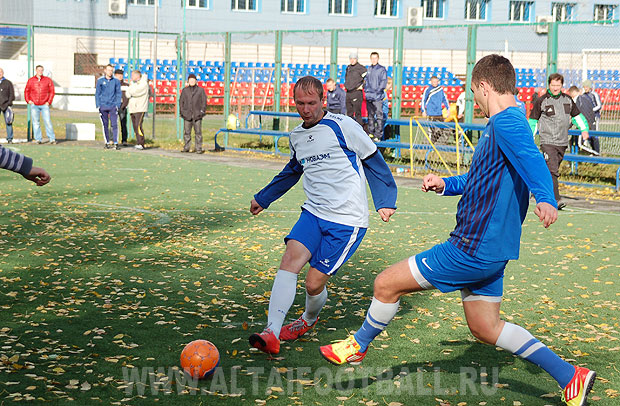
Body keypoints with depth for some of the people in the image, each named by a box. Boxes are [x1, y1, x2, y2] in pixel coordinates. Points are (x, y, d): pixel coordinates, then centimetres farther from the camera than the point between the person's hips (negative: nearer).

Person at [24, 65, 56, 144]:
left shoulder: (48, 80, 5)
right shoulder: (31, 80, 7)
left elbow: (52, 91, 8)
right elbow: (26, 91, 15)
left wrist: (49, 101, -1)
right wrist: (28, 100, 2)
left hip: (44, 105, -1)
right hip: (34, 105, 1)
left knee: (48, 121, -8)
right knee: (36, 122, 1)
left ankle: (52, 139, -4)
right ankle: (38, 139, 5)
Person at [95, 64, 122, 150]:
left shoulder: (116, 81, 4)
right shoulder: (100, 81, 5)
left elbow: (119, 94, 6)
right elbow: (97, 94, 7)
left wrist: (118, 105, -4)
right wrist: (98, 106, 0)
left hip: (113, 106, -1)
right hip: (103, 106, 1)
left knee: (114, 124, -8)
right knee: (105, 125, 5)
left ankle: (115, 143, -8)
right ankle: (107, 142, 12)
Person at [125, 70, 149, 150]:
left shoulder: (144, 84, -5)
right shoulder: (133, 84, 21)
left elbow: (134, 92, -16)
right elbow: (127, 94, 12)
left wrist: (131, 86, 1)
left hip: (140, 109, -8)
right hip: (132, 109, 8)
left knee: (138, 126, -16)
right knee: (135, 127, 5)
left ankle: (141, 144, -18)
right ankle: (138, 143, 8)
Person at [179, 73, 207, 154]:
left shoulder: (200, 90, 6)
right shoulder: (185, 90, 12)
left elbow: (204, 101, 6)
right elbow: (181, 101, 15)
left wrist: (202, 111, -4)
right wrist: (182, 111, 5)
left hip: (197, 115, -2)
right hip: (187, 115, 2)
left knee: (198, 132, -3)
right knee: (187, 132, 3)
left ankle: (199, 149, 0)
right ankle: (186, 148, 11)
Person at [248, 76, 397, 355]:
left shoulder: (342, 126, -7)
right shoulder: (296, 136, 13)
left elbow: (373, 160, 2)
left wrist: (385, 201, 0)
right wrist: (263, 198, 41)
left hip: (347, 221, -5)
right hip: (313, 213, 6)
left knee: (314, 283, -6)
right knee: (289, 260, -19)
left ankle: (309, 319, 28)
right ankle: (271, 334, -22)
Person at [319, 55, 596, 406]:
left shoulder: (506, 122, -16)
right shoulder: (508, 123, 17)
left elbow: (531, 159, -38)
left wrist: (545, 198, -55)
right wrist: (445, 185, 21)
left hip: (474, 249, -10)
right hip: (491, 249, 10)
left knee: (387, 284, 1)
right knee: (485, 328, 16)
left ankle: (358, 346, 25)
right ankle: (571, 377, 15)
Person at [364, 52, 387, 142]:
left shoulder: (382, 69, 0)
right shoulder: (368, 69, 16)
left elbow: (384, 81, -6)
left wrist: (377, 90, -14)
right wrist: (366, 89, 2)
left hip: (378, 96, -6)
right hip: (369, 96, 6)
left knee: (379, 116, -9)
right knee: (370, 115, 11)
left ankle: (378, 134, -10)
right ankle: (371, 133, 18)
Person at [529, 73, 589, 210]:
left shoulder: (567, 99, 9)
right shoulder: (541, 101, -4)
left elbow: (577, 115, 21)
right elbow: (533, 120, 2)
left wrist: (584, 129, 8)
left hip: (562, 142, 5)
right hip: (547, 141, -5)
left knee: (553, 170, 14)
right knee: (552, 171, -16)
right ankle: (556, 200, -20)